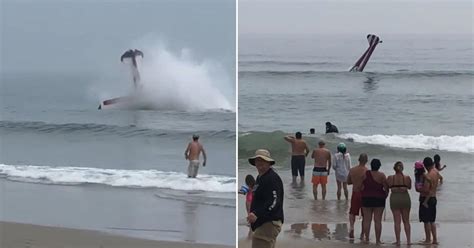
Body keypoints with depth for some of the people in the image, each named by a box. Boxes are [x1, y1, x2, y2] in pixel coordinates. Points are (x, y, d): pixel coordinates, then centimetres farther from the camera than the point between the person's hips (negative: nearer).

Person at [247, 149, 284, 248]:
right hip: (261, 223, 11)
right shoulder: (260, 177, 19)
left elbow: (274, 202, -26)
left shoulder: (272, 178, -15)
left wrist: (257, 214, -37)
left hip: (269, 224, -11)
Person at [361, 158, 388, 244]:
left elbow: (361, 186, 3)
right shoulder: (381, 175, -9)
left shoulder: (365, 174, -2)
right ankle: (378, 240, 3)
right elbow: (386, 188, -7)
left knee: (367, 220, 8)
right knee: (378, 220, 2)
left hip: (366, 199, 2)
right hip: (379, 199, -2)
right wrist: (386, 194, 10)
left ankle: (367, 239, 8)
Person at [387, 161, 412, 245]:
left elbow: (387, 187, 4)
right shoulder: (407, 178, -5)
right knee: (406, 221, 13)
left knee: (397, 221, 3)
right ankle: (408, 240, 13)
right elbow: (409, 187, 8)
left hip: (394, 199, -1)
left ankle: (398, 241, 1)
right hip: (405, 198, 1)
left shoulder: (390, 178, -7)